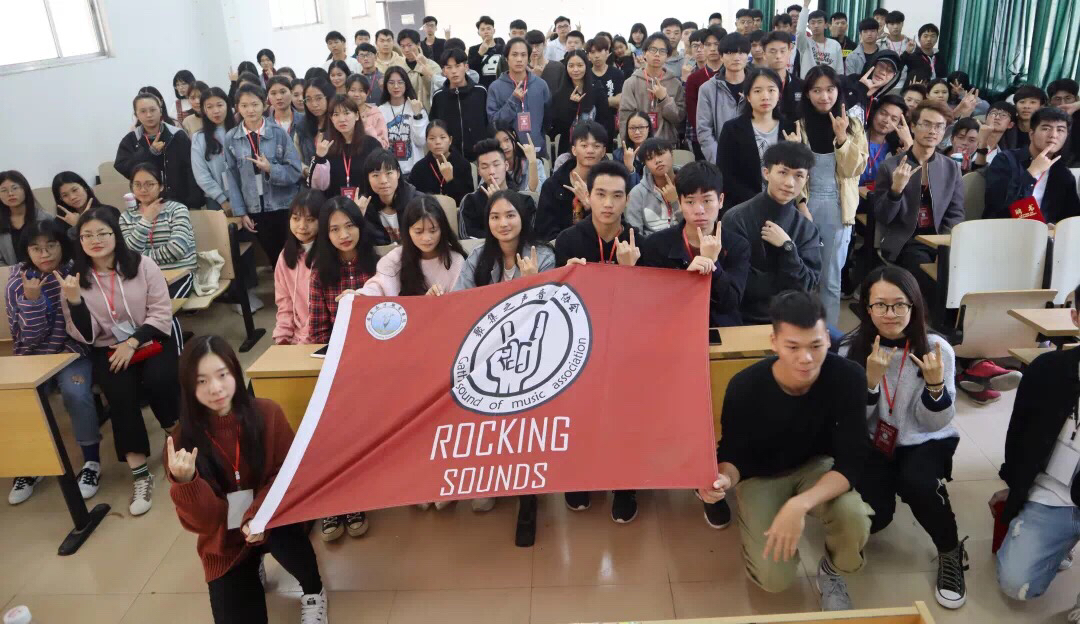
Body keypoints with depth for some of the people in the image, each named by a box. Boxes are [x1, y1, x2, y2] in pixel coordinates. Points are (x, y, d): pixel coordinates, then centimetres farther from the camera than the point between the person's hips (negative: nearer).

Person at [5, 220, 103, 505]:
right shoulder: (16, 283, -5)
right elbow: (29, 337, -10)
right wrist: (31, 298, -22)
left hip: (73, 351, -2)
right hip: (34, 357, 2)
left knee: (76, 392, -29)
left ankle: (92, 462, -11)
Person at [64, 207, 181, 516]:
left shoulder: (141, 264, -5)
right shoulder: (76, 278, -1)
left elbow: (162, 313, -6)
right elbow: (85, 337, -3)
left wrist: (132, 343, -16)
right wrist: (74, 300, -18)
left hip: (152, 340, -1)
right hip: (109, 350, 1)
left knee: (158, 380, -29)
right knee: (120, 394, -26)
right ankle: (140, 476, -17)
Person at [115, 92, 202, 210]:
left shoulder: (178, 136, -3)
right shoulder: (130, 140, 4)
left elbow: (192, 171, -6)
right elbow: (121, 167, -6)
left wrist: (194, 204, -13)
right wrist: (150, 152, -16)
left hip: (179, 202, -1)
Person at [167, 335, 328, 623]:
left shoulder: (267, 413, -13)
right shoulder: (182, 440, -13)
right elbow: (202, 521, -14)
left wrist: (258, 515, -27)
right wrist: (185, 482, -33)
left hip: (270, 520, -1)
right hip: (225, 543, 1)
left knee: (282, 534, -34)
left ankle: (313, 592, -1)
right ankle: (252, 567, 24)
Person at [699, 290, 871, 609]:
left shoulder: (848, 377, -27)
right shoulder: (745, 387, -28)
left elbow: (851, 461, -26)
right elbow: (734, 454, -13)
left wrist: (800, 504, -43)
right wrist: (724, 478, -39)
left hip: (817, 466, 1)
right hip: (761, 475, -1)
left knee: (853, 516, -32)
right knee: (775, 579, -14)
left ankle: (831, 573, 4)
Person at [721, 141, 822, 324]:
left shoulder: (807, 228, 4)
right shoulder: (736, 219, -11)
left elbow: (806, 286, -4)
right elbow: (739, 284, -13)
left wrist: (788, 247, -14)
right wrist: (790, 285, -4)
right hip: (745, 320, -3)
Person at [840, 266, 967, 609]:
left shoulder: (936, 348, -15)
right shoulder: (851, 349, -13)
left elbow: (935, 423, -10)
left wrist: (935, 384, -30)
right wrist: (871, 379, -29)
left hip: (926, 440, -1)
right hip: (872, 442, 1)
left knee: (915, 483, -33)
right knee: (870, 516, -20)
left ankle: (951, 552, -3)